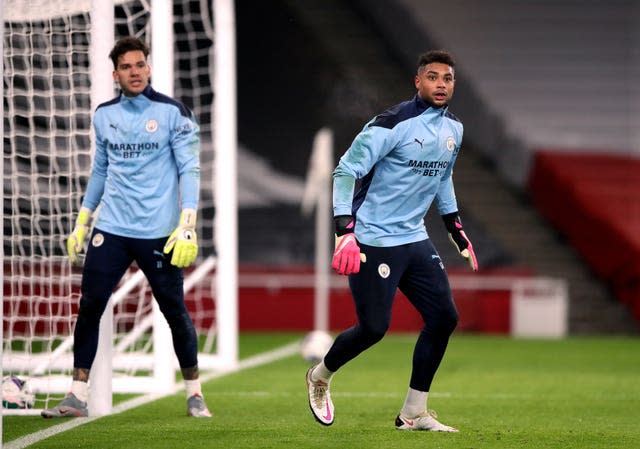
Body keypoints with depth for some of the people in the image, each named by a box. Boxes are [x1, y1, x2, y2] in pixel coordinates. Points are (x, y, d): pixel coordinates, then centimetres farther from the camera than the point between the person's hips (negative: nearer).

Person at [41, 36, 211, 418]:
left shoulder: (173, 113, -4)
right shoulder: (104, 115, 9)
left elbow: (189, 170, -8)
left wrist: (187, 225, -18)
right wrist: (82, 222, 17)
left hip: (159, 234, -4)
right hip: (111, 229, 4)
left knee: (175, 312, 2)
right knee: (89, 308, -3)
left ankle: (194, 394, 17)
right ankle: (78, 396, 2)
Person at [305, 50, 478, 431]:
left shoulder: (453, 129, 8)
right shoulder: (393, 124, -17)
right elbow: (346, 170, -18)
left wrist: (455, 228, 24)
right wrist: (345, 231, -27)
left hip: (415, 240, 8)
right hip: (373, 240, -8)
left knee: (444, 316, 0)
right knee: (374, 327, -8)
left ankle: (414, 414, 9)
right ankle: (321, 376, 22)